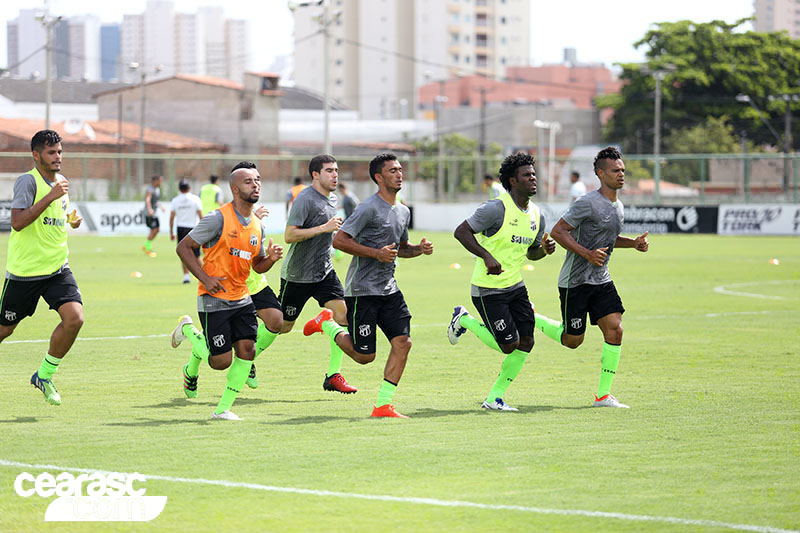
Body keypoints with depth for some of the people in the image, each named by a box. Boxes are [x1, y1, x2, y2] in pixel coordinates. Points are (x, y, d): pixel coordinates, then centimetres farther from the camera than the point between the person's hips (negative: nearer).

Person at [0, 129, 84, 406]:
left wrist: (72, 219, 6)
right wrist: (51, 196, -25)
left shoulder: (61, 182, 10)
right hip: (24, 270, -5)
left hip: (57, 269, 6)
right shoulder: (27, 181, -13)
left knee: (74, 318, -15)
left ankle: (44, 375, 2)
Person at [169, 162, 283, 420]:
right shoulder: (218, 219, -14)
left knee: (247, 350, -7)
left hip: (241, 299, 6)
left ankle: (223, 409, 6)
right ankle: (189, 330, 24)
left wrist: (270, 258, -4)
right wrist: (205, 278, -17)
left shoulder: (257, 225, 8)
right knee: (221, 361, -6)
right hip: (214, 299, -6)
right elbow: (183, 247, -9)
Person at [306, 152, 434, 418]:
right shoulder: (369, 208, -14)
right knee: (364, 356, -2)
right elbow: (339, 240, -17)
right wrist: (377, 253, -22)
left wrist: (420, 249, 6)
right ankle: (327, 324, 25)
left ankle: (383, 405, -1)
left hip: (389, 289, 7)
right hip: (362, 290, -7)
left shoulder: (403, 211, 13)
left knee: (402, 342, -7)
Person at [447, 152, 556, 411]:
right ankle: (464, 320, 18)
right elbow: (461, 231, -18)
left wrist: (544, 250, -4)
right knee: (508, 345, -7)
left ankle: (494, 398, 12)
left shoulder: (536, 215, 7)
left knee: (525, 343, 0)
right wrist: (487, 256, -28)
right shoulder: (497, 208, -18)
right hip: (488, 289, -8)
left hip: (515, 285, 8)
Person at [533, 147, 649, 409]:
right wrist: (587, 254, -25)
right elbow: (558, 231, -16)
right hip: (575, 281, -7)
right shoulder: (588, 203, -16)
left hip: (601, 280, 7)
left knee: (615, 330, -8)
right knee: (572, 340, 1)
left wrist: (634, 243, 9)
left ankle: (603, 395, -2)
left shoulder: (618, 207, 11)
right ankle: (531, 318, 28)